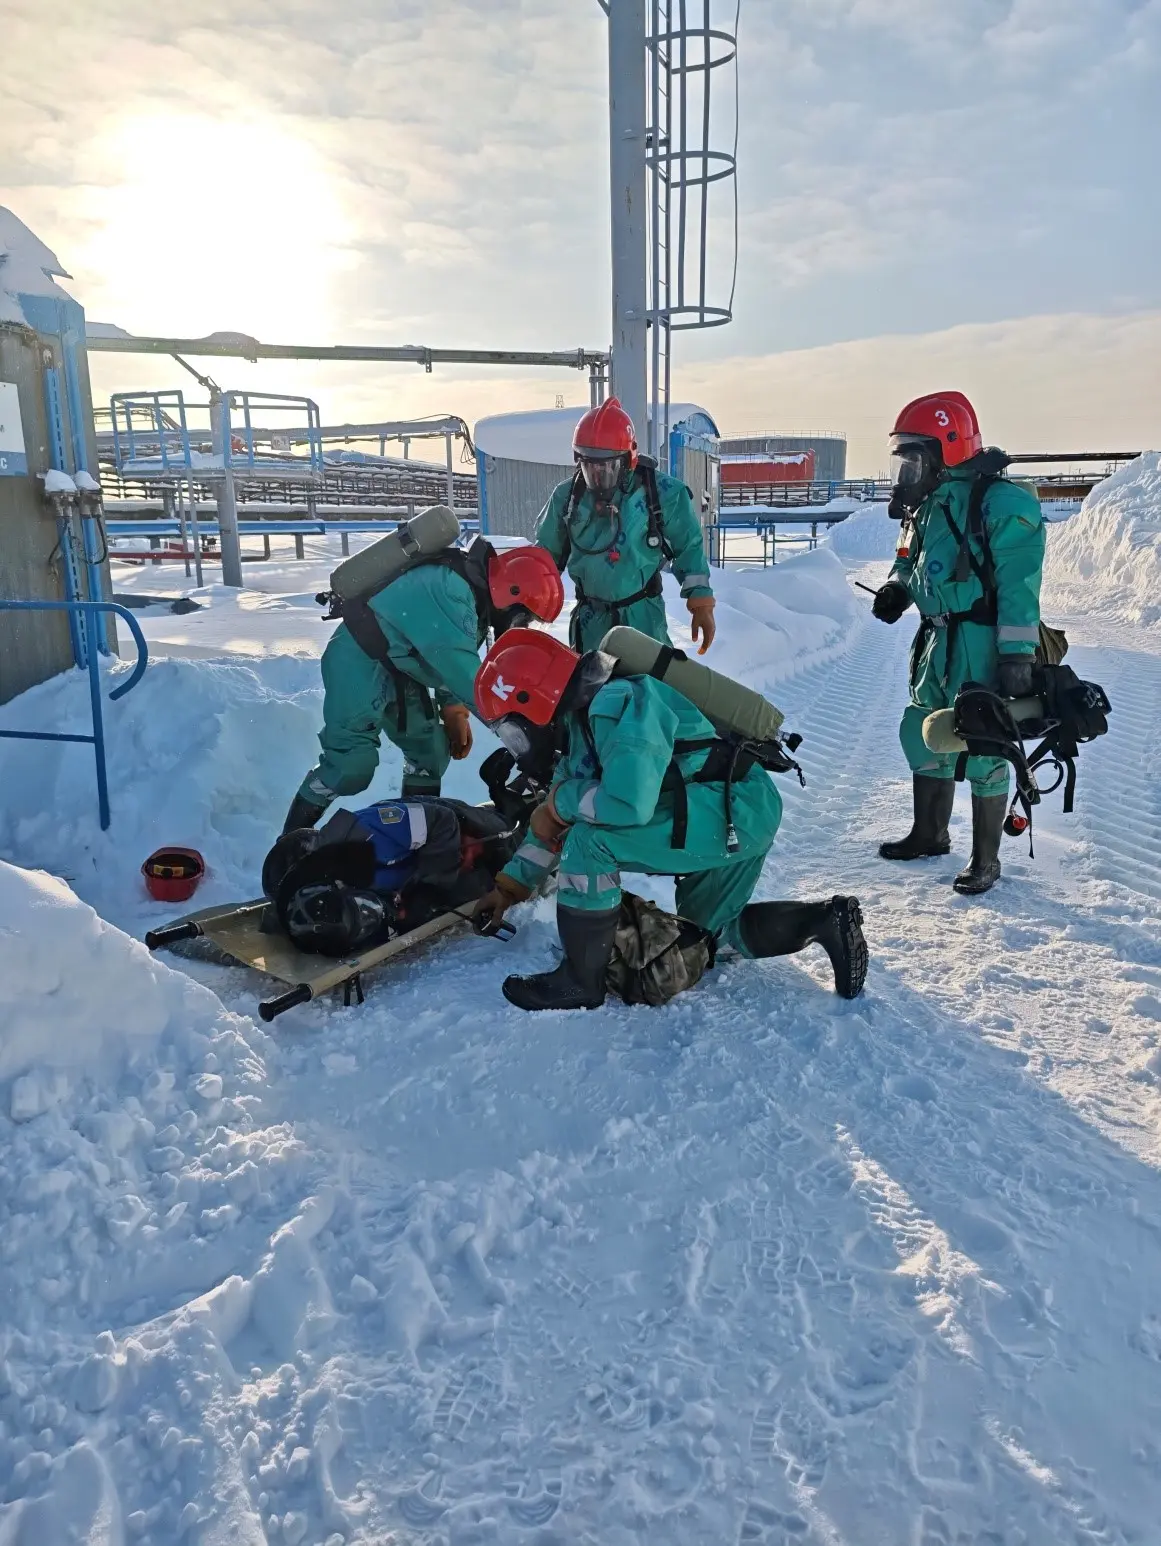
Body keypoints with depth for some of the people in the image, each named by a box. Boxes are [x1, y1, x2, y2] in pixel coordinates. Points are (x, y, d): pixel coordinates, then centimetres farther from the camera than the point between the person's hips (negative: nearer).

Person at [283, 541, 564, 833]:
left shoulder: (474, 591, 4)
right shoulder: (449, 589, -28)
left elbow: (449, 659, 12)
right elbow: (460, 664, -34)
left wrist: (453, 710, 3)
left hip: (397, 669, 10)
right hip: (359, 662, -10)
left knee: (431, 750, 9)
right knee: (353, 763, -16)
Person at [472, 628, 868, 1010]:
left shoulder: (615, 704, -22)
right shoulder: (580, 722, 9)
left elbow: (630, 803, -34)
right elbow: (556, 823, 18)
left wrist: (563, 799, -16)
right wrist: (511, 884, 19)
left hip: (735, 812, -11)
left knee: (589, 841, -20)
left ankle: (581, 981, -5)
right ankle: (826, 920, 18)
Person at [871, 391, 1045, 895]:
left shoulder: (1001, 501, -15)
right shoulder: (927, 503, 12)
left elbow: (1019, 582, -19)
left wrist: (1017, 653, -22)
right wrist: (897, 588, 3)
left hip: (982, 643, -9)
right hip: (938, 640, 9)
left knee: (981, 750, -3)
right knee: (923, 735, 16)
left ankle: (985, 861, 11)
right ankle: (929, 835, 34)